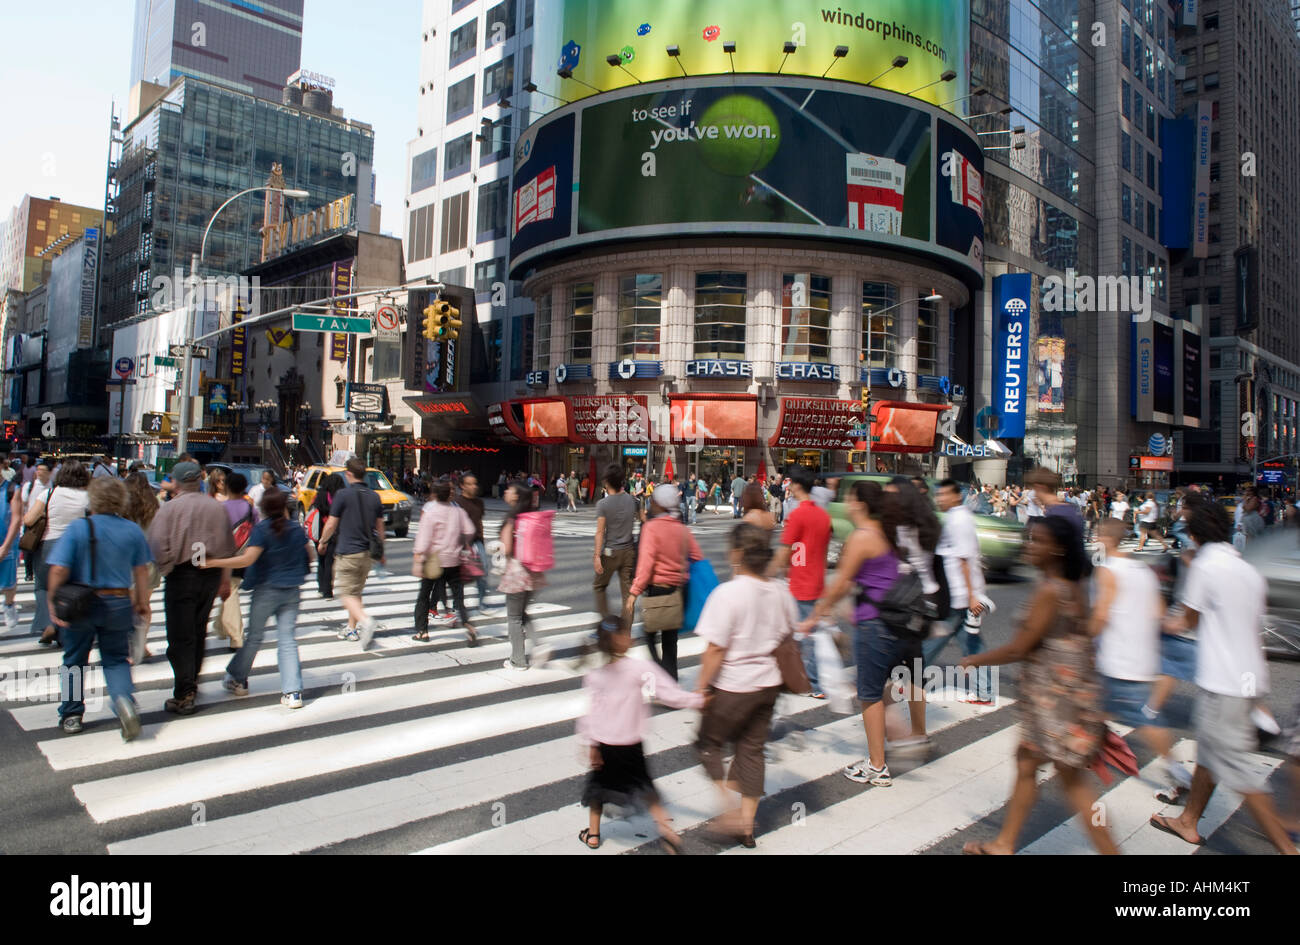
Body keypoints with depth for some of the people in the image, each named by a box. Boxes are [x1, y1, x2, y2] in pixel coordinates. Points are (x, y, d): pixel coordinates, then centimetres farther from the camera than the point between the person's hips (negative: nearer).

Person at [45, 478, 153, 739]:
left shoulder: (77, 528, -11)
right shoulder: (133, 530, -5)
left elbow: (58, 570, -16)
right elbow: (141, 571, 1)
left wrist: (52, 601, -4)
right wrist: (143, 602, 11)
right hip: (118, 604, 1)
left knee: (74, 659, 18)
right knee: (116, 660, 13)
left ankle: (71, 715, 28)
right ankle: (124, 699, -14)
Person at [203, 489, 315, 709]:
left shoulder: (262, 529, -12)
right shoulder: (297, 529, 3)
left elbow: (248, 559, -21)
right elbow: (309, 555, 14)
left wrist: (214, 562, -19)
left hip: (267, 589, -3)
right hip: (292, 590, 3)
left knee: (254, 636, 13)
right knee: (287, 639, 2)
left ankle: (237, 679, 32)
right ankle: (292, 692, -5)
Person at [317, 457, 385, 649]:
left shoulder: (343, 495, -10)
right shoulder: (374, 496, 6)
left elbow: (331, 525, -4)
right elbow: (380, 527, 11)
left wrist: (323, 541, 15)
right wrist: (381, 552, 22)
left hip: (347, 552, -6)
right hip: (367, 552, 6)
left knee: (347, 594, -4)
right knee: (356, 592, 18)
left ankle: (366, 621, -26)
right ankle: (352, 629, 24)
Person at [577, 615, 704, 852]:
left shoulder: (594, 676, -8)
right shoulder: (640, 669, -16)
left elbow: (591, 713, -6)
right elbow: (668, 693, -16)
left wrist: (591, 745, 1)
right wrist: (698, 700, -6)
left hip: (603, 743, 2)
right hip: (631, 744, -1)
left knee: (598, 784, 21)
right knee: (644, 786, 16)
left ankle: (593, 834, 30)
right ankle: (665, 827, 7)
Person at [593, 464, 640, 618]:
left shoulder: (603, 504, -11)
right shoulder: (632, 500, 0)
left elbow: (600, 532, -14)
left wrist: (597, 556, -13)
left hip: (610, 552, -3)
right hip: (629, 551, 3)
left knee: (599, 586, 16)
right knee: (627, 589, 7)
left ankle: (605, 618, 12)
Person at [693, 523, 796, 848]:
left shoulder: (728, 593, -21)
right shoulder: (780, 592, -2)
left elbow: (715, 649, -20)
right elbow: (787, 635, 12)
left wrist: (701, 686, -9)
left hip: (733, 687, -6)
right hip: (768, 683, 6)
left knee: (708, 742, 15)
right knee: (752, 749, 17)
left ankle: (730, 809, 5)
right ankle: (746, 825, 24)